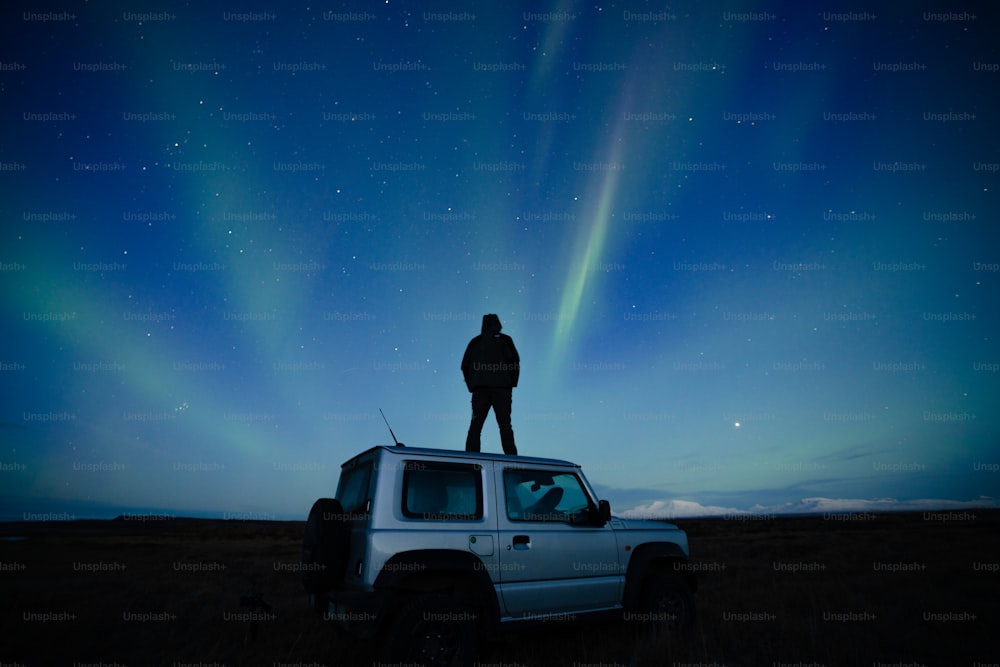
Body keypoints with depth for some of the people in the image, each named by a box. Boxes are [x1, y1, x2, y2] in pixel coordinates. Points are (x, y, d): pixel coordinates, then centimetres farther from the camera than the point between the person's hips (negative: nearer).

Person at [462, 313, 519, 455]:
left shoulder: (475, 342, 15)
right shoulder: (505, 340, 7)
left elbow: (465, 366, 11)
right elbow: (514, 362, -4)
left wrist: (472, 386, 15)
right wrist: (511, 383, 5)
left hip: (480, 389, 2)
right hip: (501, 388, -2)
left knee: (475, 425, 5)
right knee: (505, 425, -1)